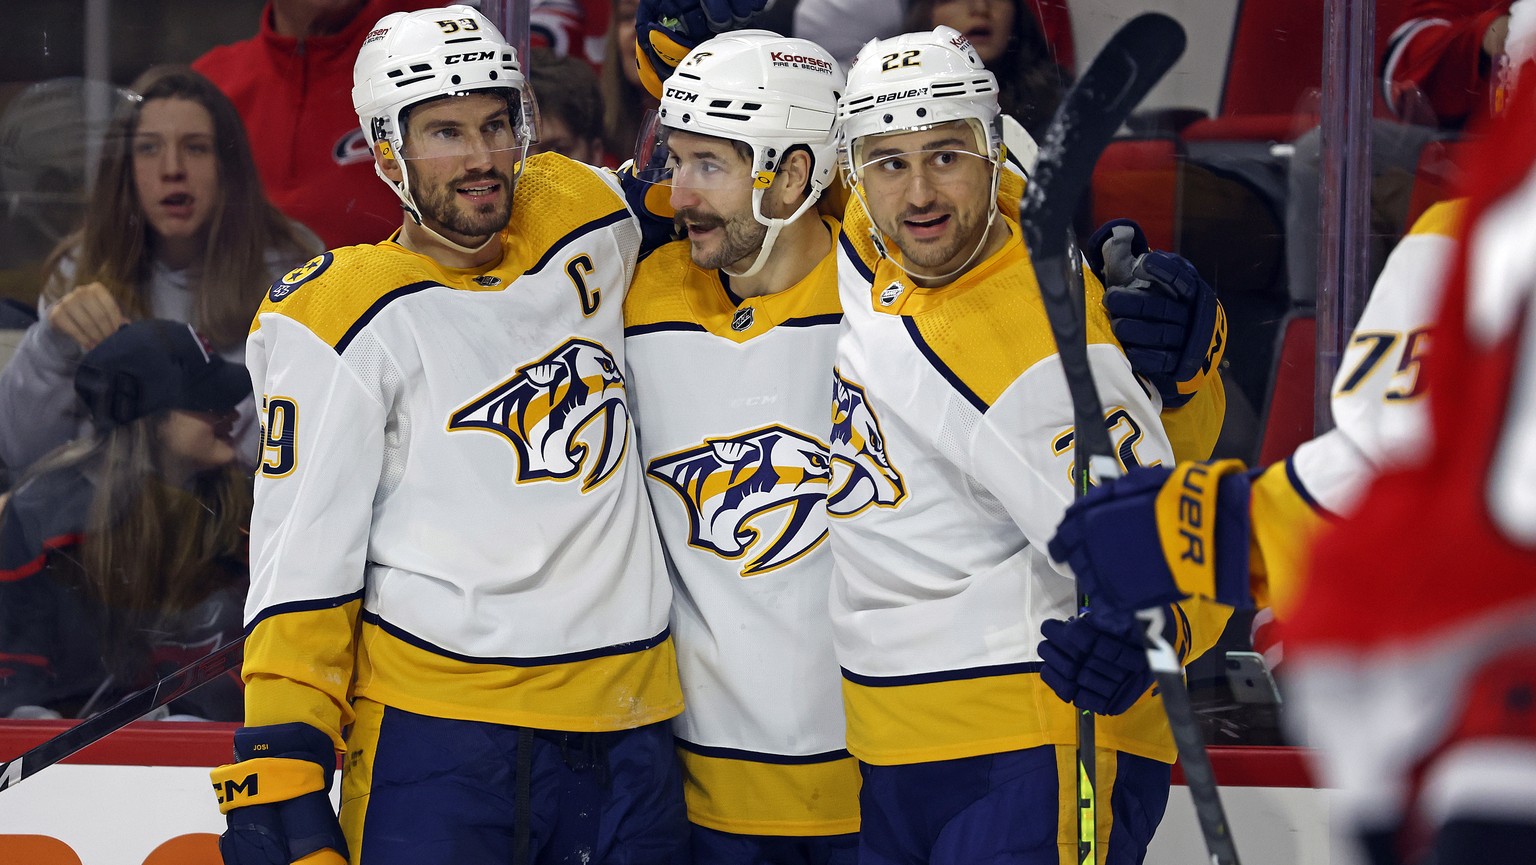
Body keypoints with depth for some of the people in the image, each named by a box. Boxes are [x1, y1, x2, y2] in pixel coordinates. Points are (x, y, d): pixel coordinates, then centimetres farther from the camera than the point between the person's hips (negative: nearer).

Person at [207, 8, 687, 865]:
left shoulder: (587, 224, 9)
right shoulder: (341, 318, -3)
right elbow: (301, 551, -5)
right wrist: (282, 759, -11)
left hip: (627, 730, 4)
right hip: (439, 727, -4)